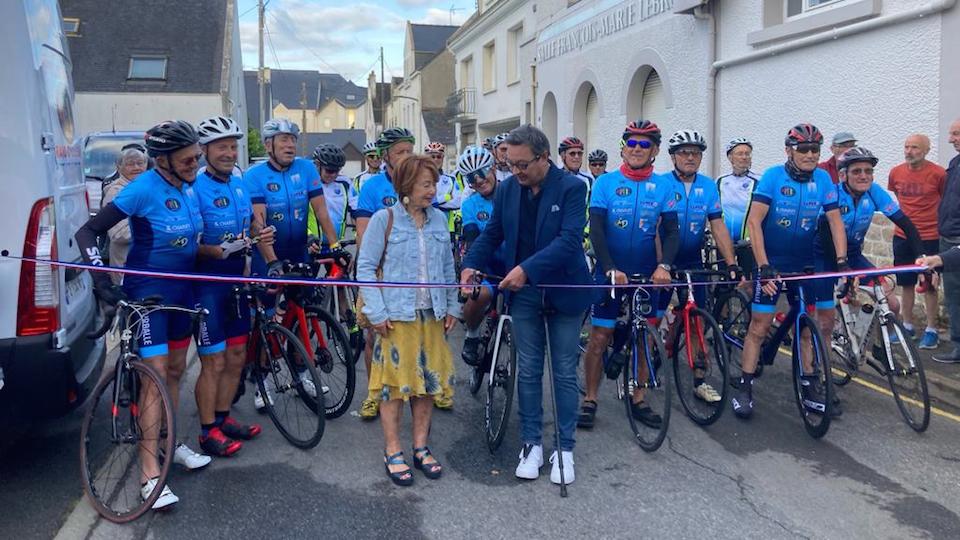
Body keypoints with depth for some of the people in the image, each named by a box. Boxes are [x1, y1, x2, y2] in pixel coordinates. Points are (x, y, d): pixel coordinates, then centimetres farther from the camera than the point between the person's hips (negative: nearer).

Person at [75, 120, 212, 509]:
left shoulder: (189, 189, 2)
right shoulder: (143, 189, -18)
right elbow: (88, 232, -17)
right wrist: (101, 280, -26)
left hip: (181, 290, 7)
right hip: (147, 291, -7)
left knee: (175, 370, 15)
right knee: (156, 374, -10)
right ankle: (150, 474, -4)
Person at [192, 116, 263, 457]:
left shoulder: (240, 185, 9)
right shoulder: (195, 188, -13)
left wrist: (260, 238, 3)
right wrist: (218, 251, -30)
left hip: (236, 282, 7)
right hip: (207, 285, -7)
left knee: (236, 357, 14)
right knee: (214, 362, -1)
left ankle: (223, 418, 30)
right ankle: (208, 432, 15)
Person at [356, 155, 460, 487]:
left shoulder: (438, 219, 6)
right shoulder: (384, 219, -7)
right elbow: (365, 267, -7)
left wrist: (452, 307, 10)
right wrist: (377, 313, -12)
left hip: (432, 316, 5)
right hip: (396, 316, -4)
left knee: (428, 380, 10)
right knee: (395, 381, 3)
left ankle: (421, 448, 25)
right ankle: (393, 453, 17)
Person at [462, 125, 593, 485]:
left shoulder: (571, 188, -12)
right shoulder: (507, 189, 2)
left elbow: (570, 239, -22)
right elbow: (492, 233, 8)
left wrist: (527, 269, -30)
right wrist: (471, 264, -10)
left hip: (563, 291, -3)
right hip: (523, 293, 4)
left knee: (565, 372, 6)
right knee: (528, 371, 9)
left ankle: (565, 448, 19)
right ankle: (532, 444, 22)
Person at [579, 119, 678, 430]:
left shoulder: (662, 187, 3)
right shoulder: (605, 182, -4)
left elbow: (671, 231, 0)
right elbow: (596, 230, -10)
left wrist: (664, 266, -17)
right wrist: (611, 269, -20)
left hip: (646, 275, 3)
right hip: (610, 273, -2)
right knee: (600, 337, 0)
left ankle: (638, 400, 23)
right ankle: (589, 401, 13)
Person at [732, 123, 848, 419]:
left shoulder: (823, 179, -3)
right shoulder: (773, 176, -13)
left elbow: (835, 221, -1)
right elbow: (754, 221, -19)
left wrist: (841, 261, -12)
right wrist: (764, 266, -24)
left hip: (803, 264, 4)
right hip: (771, 262, -4)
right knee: (760, 325, -6)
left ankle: (810, 387, 20)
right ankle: (744, 388, 1)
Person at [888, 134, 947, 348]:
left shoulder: (938, 173, -10)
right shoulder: (896, 172, 1)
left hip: (929, 238, -4)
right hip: (903, 236, 4)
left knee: (929, 285, 3)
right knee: (906, 283, 12)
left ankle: (931, 330, 13)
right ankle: (907, 326, 23)